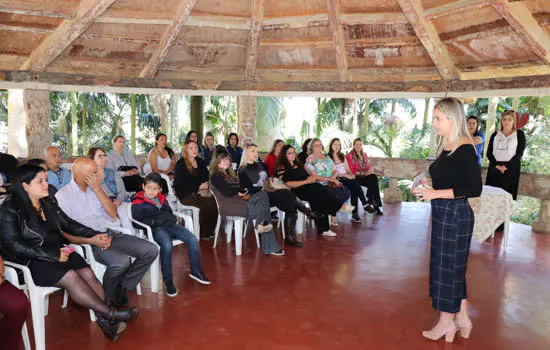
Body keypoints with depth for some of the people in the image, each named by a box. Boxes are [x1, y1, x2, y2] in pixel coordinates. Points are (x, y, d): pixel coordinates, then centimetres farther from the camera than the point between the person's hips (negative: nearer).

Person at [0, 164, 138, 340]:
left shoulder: (49, 202, 13)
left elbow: (68, 224, 18)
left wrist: (94, 235, 5)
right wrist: (53, 255, -20)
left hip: (57, 251, 6)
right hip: (31, 261, -6)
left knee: (88, 273, -21)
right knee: (70, 277, -29)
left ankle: (105, 321, -24)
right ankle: (110, 313, -23)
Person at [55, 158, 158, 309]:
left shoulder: (95, 188, 15)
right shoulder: (62, 195, -2)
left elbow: (113, 214, 5)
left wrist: (98, 190, -5)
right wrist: (92, 240, -22)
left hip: (110, 233, 6)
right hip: (88, 240, -6)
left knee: (151, 250, -10)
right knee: (121, 261, -34)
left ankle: (122, 287, 0)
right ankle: (106, 299, -6)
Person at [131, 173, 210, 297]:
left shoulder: (162, 199, 21)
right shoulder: (137, 203, 2)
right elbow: (138, 222, -7)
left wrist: (168, 218, 5)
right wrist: (156, 221, -8)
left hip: (169, 226, 6)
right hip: (155, 230, -6)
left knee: (193, 239, -14)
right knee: (167, 245, -37)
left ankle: (195, 271, 2)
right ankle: (167, 280, -22)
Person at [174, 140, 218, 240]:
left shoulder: (200, 162, 18)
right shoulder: (181, 164, -1)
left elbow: (207, 177, 19)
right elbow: (182, 184, -10)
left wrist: (206, 184, -5)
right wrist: (199, 187, -14)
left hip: (200, 192, 6)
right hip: (186, 194, -5)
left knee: (215, 202, -25)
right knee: (207, 204, -31)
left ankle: (208, 231, -12)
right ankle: (201, 232, -14)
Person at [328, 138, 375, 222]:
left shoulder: (342, 156, 21)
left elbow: (348, 169, 18)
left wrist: (351, 174, -5)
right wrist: (344, 175, -17)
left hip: (347, 178, 5)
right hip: (337, 180, -5)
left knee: (354, 188, -27)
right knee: (355, 184, -30)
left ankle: (355, 213, -29)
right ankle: (366, 205, -24)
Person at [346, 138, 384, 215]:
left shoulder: (364, 155, 17)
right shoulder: (349, 156, -3)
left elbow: (367, 166, 17)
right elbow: (351, 171, -9)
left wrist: (370, 170, -8)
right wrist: (364, 173, -17)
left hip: (365, 176, 6)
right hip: (356, 178, -6)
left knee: (374, 178, -28)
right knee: (373, 183, -28)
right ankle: (376, 206, -22)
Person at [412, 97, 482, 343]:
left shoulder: (465, 149, -17)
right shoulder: (447, 148, 8)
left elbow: (474, 189, -21)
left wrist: (436, 193, -20)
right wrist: (429, 187, 3)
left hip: (455, 215, -9)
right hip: (443, 214, 9)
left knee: (447, 266, 4)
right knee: (453, 267, 17)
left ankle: (447, 322, 22)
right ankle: (462, 318, 31)